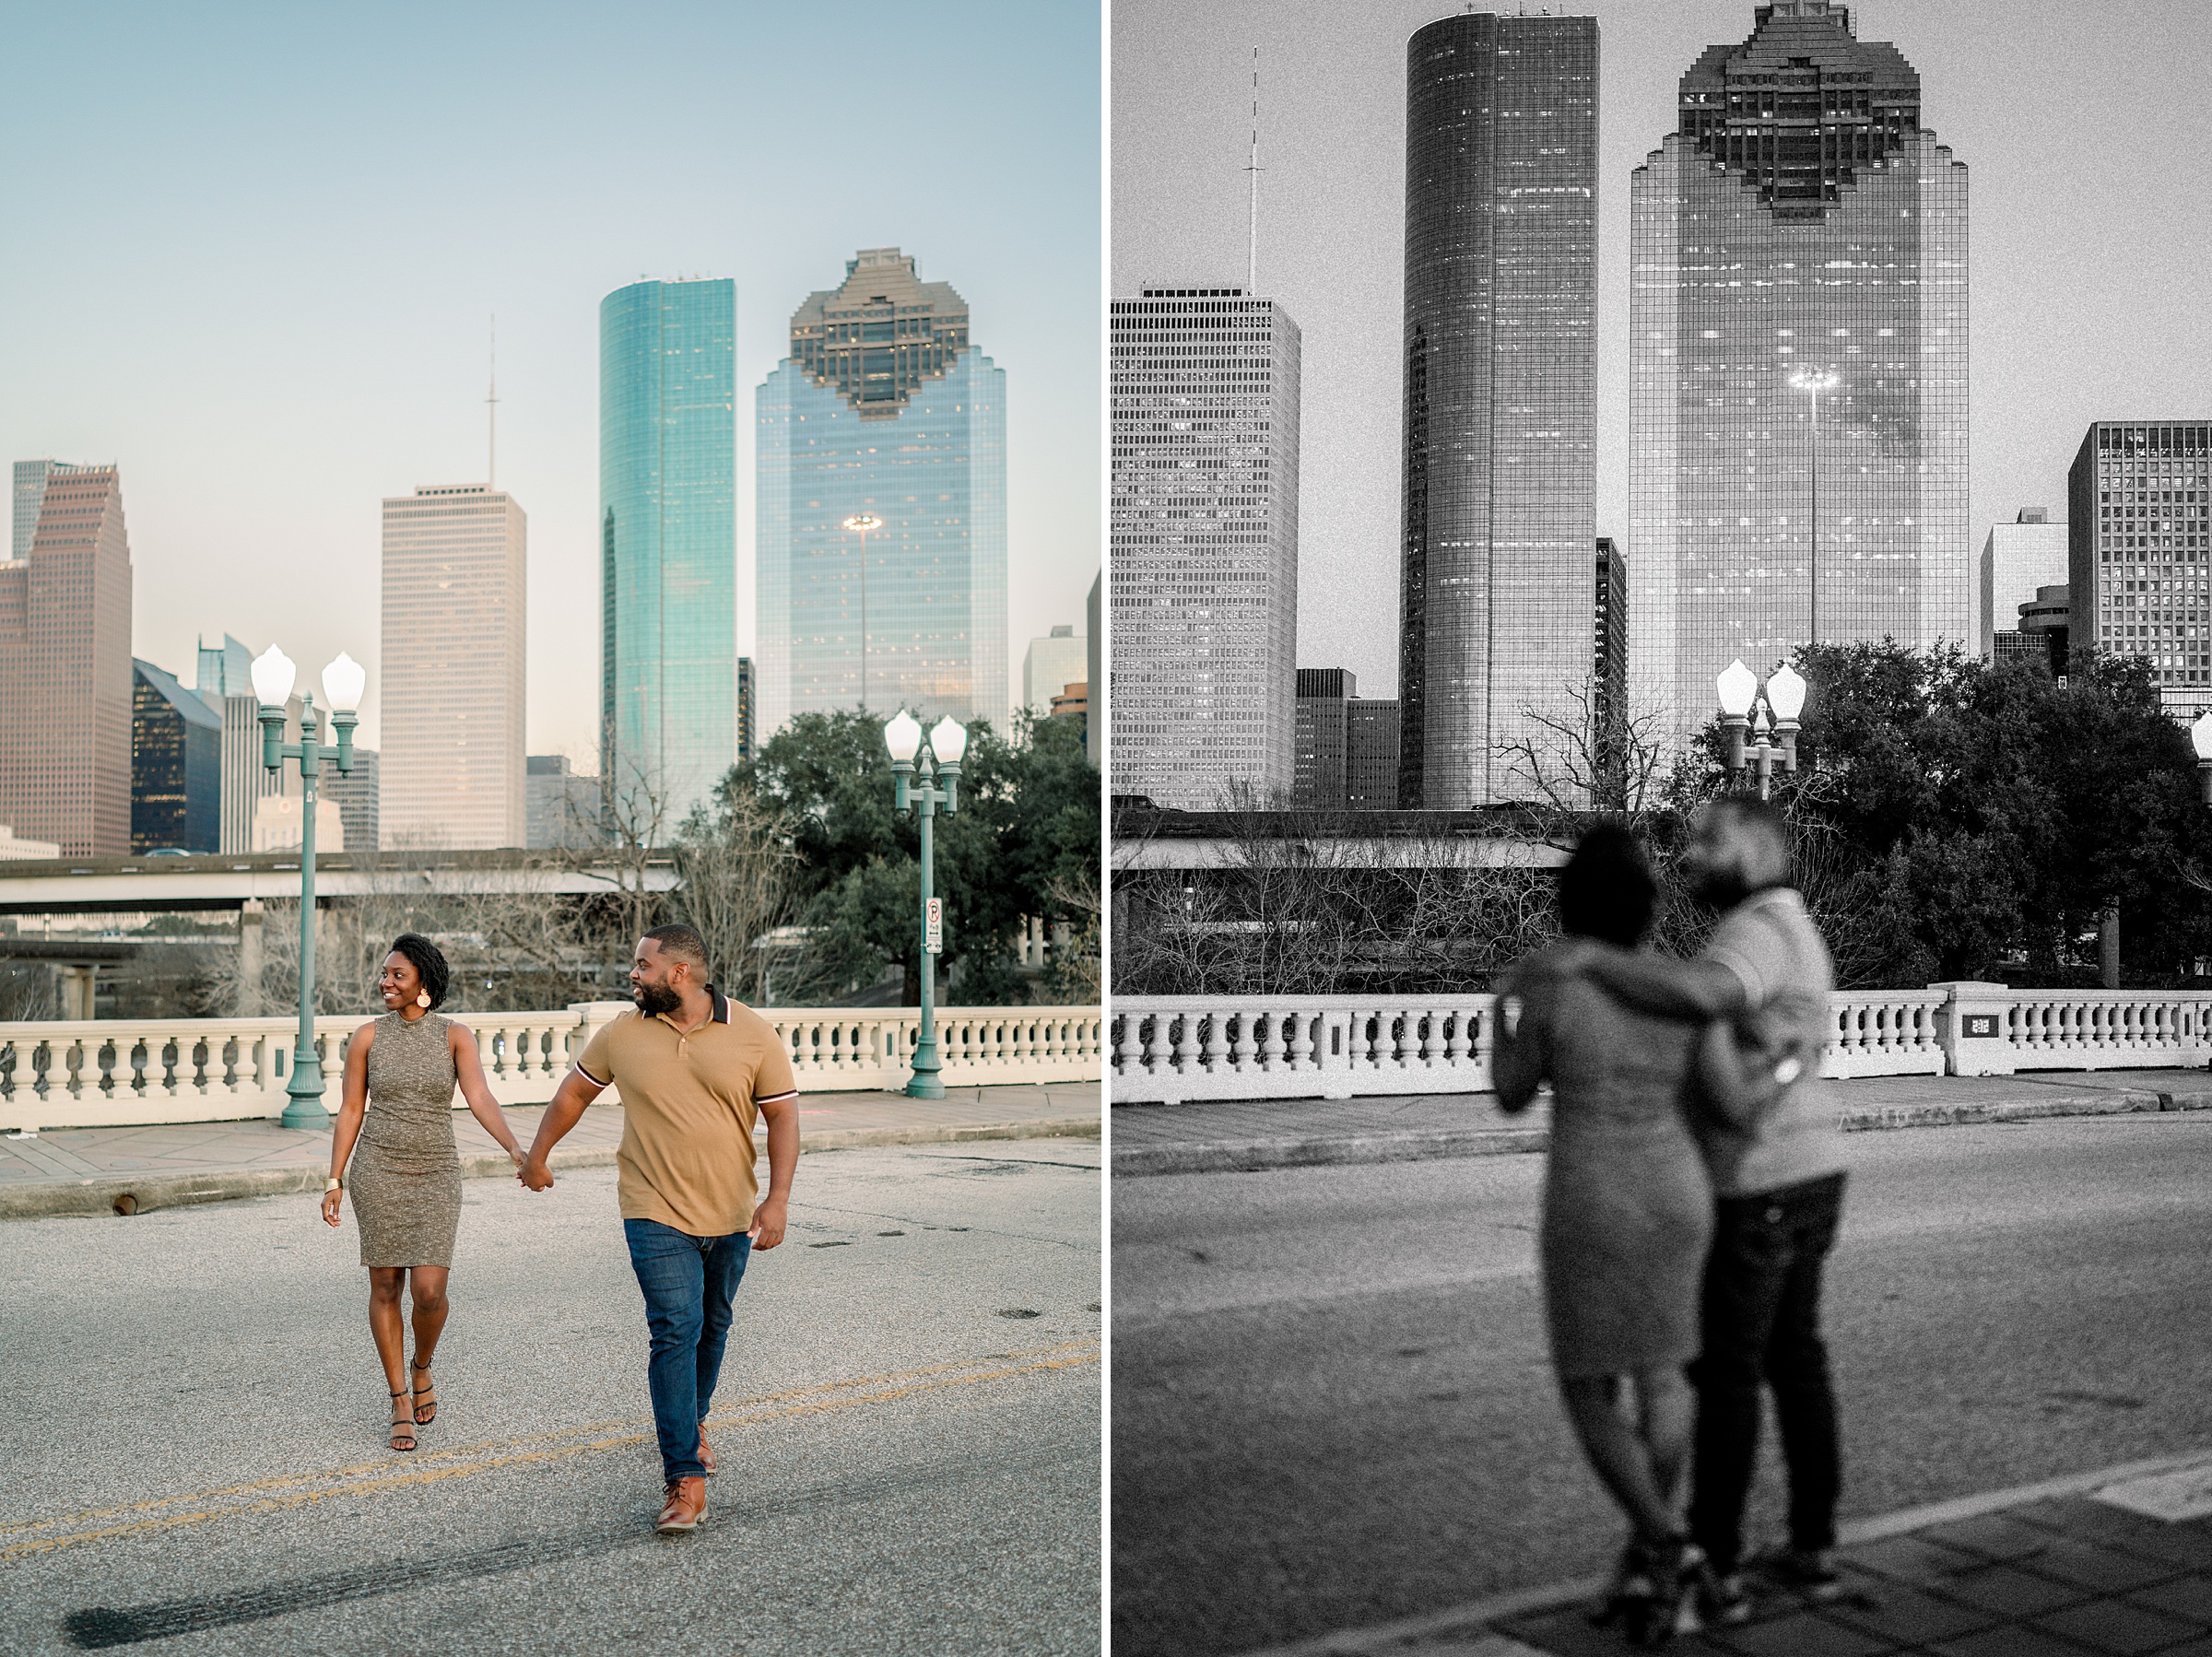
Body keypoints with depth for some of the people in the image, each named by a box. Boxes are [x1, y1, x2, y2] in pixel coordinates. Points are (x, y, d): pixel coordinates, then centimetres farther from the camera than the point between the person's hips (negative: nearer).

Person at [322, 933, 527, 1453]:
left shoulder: (455, 1036, -3)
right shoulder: (368, 1037, 0)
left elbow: (479, 1098, -15)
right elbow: (350, 1112, 3)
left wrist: (515, 1148, -31)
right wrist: (334, 1181, -2)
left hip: (436, 1175, -1)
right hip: (378, 1171, 1)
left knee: (429, 1290, -9)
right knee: (385, 1288, 4)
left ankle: (421, 1370, 22)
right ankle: (401, 1404, 16)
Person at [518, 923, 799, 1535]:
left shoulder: (753, 1035, -6)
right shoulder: (623, 1035, -2)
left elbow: (783, 1117, -5)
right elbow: (573, 1093, 14)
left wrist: (777, 1200, -15)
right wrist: (536, 1156, 24)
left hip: (730, 1214, 1)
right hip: (657, 1212, -1)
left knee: (711, 1327, 17)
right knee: (676, 1330, -13)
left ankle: (690, 1424, 43)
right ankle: (684, 1478, -13)